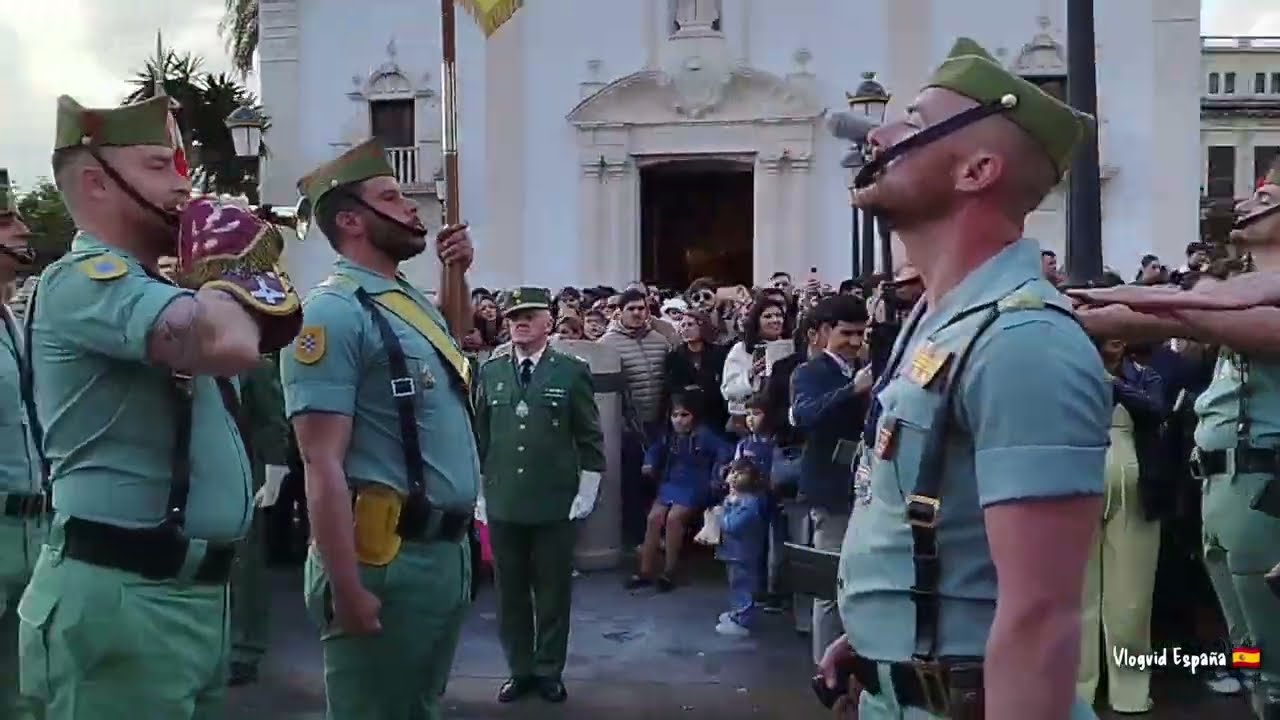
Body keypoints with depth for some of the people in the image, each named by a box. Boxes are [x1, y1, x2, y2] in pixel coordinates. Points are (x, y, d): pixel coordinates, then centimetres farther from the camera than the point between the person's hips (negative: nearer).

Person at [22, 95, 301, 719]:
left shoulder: (154, 287, 18)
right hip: (121, 596, -10)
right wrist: (225, 263, -11)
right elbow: (230, 345, -31)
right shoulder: (84, 280, -14)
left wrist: (221, 273, 2)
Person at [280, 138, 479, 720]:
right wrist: (347, 590, -21)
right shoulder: (333, 313, -15)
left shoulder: (412, 302, 11)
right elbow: (322, 465, -19)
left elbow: (457, 335, 36)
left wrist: (455, 270, 17)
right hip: (387, 558, -9)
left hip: (448, 549, 9)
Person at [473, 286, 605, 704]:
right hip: (503, 503, 3)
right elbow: (480, 436, 9)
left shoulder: (572, 371, -2)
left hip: (556, 503, -2)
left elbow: (590, 438, -1)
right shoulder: (490, 372, 6)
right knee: (510, 592, 11)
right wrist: (479, 490, 6)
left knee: (553, 591, 8)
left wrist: (586, 492, -6)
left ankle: (549, 671, 23)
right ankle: (519, 670, 25)